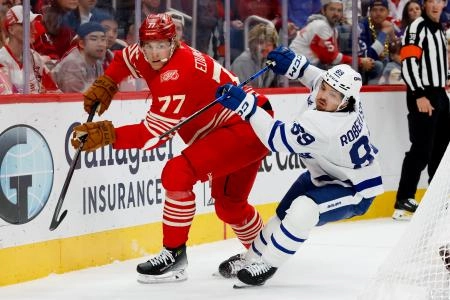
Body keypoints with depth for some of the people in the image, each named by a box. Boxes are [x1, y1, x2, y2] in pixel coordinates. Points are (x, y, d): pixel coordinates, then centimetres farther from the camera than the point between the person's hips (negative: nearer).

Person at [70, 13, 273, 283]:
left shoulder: (178, 73, -27)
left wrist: (106, 135, -33)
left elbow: (155, 133, -29)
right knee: (229, 205, 23)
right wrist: (104, 86, 6)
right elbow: (126, 58, 22)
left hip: (247, 126, -11)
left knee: (177, 174, -23)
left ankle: (174, 254, -14)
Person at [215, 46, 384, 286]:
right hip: (325, 174, 10)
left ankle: (266, 265, -13)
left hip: (354, 190, -10)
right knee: (284, 213, 17)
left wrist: (246, 106, -41)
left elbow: (277, 138, -38)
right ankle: (251, 257, 38)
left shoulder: (325, 127, -42)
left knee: (303, 210, -31)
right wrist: (294, 64, -5)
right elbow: (320, 79, 9)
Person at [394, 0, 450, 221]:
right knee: (421, 149, -14)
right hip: (422, 97, -9)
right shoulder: (417, 27, -10)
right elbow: (408, 62, -19)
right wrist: (419, 95, -24)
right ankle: (403, 202, -15)